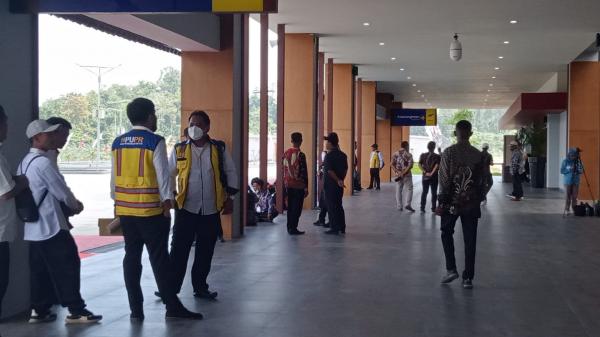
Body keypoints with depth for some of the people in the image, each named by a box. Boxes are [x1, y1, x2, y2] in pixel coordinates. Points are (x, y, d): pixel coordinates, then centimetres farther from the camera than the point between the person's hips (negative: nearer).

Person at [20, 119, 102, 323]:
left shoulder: (25, 162, 13)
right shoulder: (43, 162, -17)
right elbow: (62, 192, -12)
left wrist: (69, 204, 16)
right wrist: (76, 206, 7)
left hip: (33, 227, 9)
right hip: (51, 226, -9)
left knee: (40, 269, 13)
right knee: (67, 266, -4)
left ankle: (39, 310, 16)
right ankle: (75, 311, -1)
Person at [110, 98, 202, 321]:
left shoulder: (118, 143, 8)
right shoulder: (155, 142, -9)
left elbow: (114, 176, 12)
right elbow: (163, 175, -11)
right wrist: (167, 202, -7)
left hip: (125, 208, 5)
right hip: (150, 209, -5)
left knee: (132, 257, 9)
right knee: (159, 258, 0)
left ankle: (136, 309, 12)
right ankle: (172, 307, 7)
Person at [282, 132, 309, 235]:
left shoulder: (286, 154, 6)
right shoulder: (300, 155, -14)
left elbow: (284, 170, 11)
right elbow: (303, 172, -14)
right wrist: (306, 188, -9)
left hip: (288, 184, 6)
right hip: (299, 185, -6)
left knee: (290, 206, 13)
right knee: (297, 207, -1)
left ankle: (289, 227, 18)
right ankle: (293, 228, -2)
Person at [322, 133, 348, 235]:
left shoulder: (329, 155, -14)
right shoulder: (343, 155, 7)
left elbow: (330, 171, -20)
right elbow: (345, 169, 10)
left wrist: (338, 180, -14)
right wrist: (341, 180, 11)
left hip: (330, 184, -7)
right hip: (339, 185, 7)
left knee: (331, 207, -1)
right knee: (339, 205, 15)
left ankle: (334, 228, 1)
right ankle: (342, 228, 18)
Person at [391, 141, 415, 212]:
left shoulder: (395, 154, 6)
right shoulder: (408, 155, -5)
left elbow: (392, 165, -3)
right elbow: (410, 165, -15)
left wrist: (397, 172, -10)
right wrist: (404, 173, -16)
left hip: (398, 175, 3)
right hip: (407, 175, -3)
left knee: (398, 190, 9)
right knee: (409, 189, 4)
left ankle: (399, 206, 10)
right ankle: (407, 204, -10)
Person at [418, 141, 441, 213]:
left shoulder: (423, 155, 3)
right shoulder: (437, 156, -5)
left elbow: (420, 165, -5)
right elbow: (437, 166, -16)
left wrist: (425, 172, -10)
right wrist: (432, 173, -16)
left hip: (425, 176, 2)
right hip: (434, 177, -2)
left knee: (424, 192, 7)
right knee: (434, 193, 6)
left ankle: (422, 208, 3)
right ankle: (433, 208, 9)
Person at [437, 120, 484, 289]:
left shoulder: (448, 153, -8)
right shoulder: (478, 155, 0)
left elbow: (444, 181, -10)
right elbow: (481, 182, 4)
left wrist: (442, 202, -5)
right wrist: (478, 201, 15)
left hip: (452, 202, -2)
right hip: (471, 204, 2)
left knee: (447, 233, 17)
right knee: (470, 240, 6)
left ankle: (451, 269, 7)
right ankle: (468, 278, 7)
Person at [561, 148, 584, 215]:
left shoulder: (578, 161, 3)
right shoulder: (565, 161, -2)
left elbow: (581, 171, 6)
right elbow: (562, 171, -2)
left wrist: (578, 170, -15)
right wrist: (569, 170, -16)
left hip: (576, 182, 2)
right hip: (568, 181, -2)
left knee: (574, 197, 1)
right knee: (568, 196, -2)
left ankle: (575, 210, 8)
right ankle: (567, 210, 4)